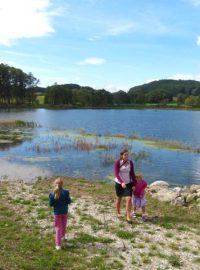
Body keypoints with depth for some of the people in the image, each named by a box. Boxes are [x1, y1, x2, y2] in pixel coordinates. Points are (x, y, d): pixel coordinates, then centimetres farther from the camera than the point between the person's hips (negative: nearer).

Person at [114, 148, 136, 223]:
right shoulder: (117, 162, -14)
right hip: (119, 183, -1)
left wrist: (134, 183, 2)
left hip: (128, 183, 1)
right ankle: (118, 213, 39)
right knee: (118, 198, 16)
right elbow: (116, 174, -22)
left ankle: (128, 217, -2)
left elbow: (132, 174, 2)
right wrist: (122, 182, -35)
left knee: (129, 199, -11)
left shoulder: (130, 162, -6)